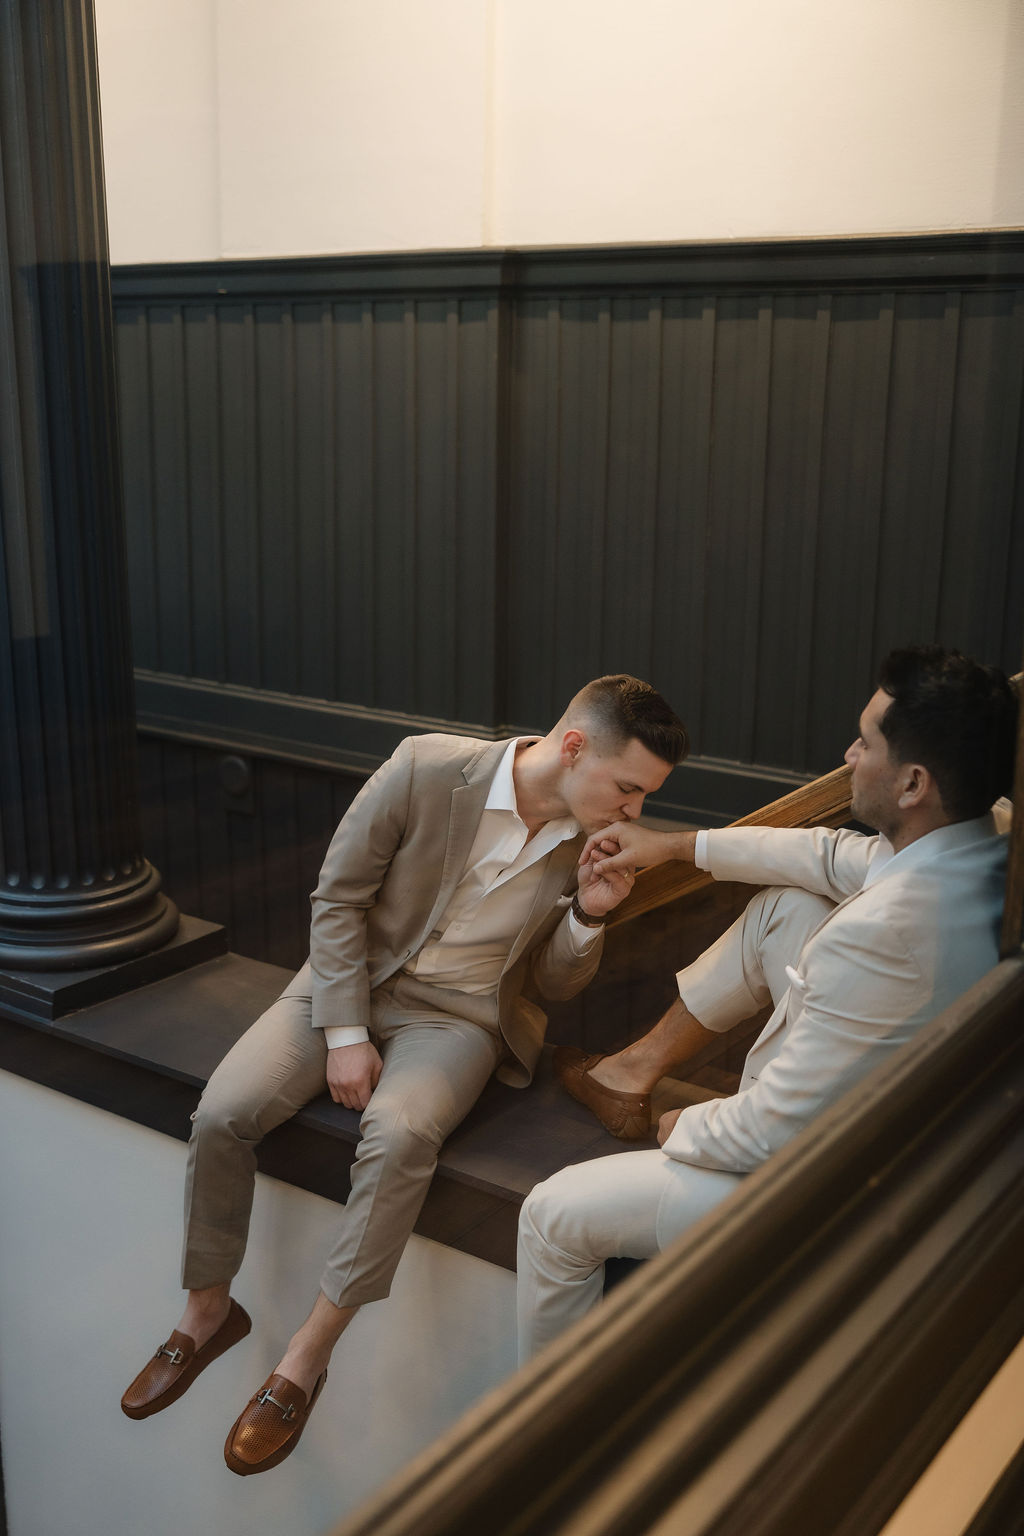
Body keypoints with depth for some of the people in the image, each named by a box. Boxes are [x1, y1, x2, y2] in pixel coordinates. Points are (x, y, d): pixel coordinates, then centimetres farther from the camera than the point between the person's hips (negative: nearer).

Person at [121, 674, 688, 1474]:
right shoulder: (425, 769, -18)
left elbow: (554, 986, 4)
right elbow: (338, 898, -8)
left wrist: (587, 914, -16)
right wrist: (345, 1033, -13)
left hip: (459, 1015, 0)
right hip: (354, 981, 0)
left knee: (400, 1134, -31)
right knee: (222, 1113, -19)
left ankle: (307, 1356, -12)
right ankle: (208, 1312, 8)